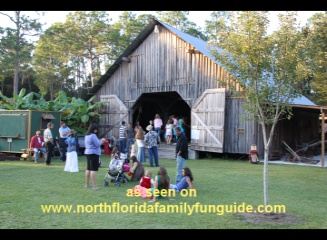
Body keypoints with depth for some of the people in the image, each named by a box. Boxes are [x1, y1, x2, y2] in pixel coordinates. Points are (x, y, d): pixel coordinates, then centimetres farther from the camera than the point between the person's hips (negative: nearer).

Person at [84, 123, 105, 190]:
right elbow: (97, 145, -16)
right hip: (94, 153, -10)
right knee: (93, 169, -9)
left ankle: (87, 184, 21)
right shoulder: (93, 135, -15)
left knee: (88, 169, 15)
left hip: (87, 152, 10)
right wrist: (101, 141, 1)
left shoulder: (86, 135, 14)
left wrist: (100, 141, 13)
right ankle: (94, 186, -10)